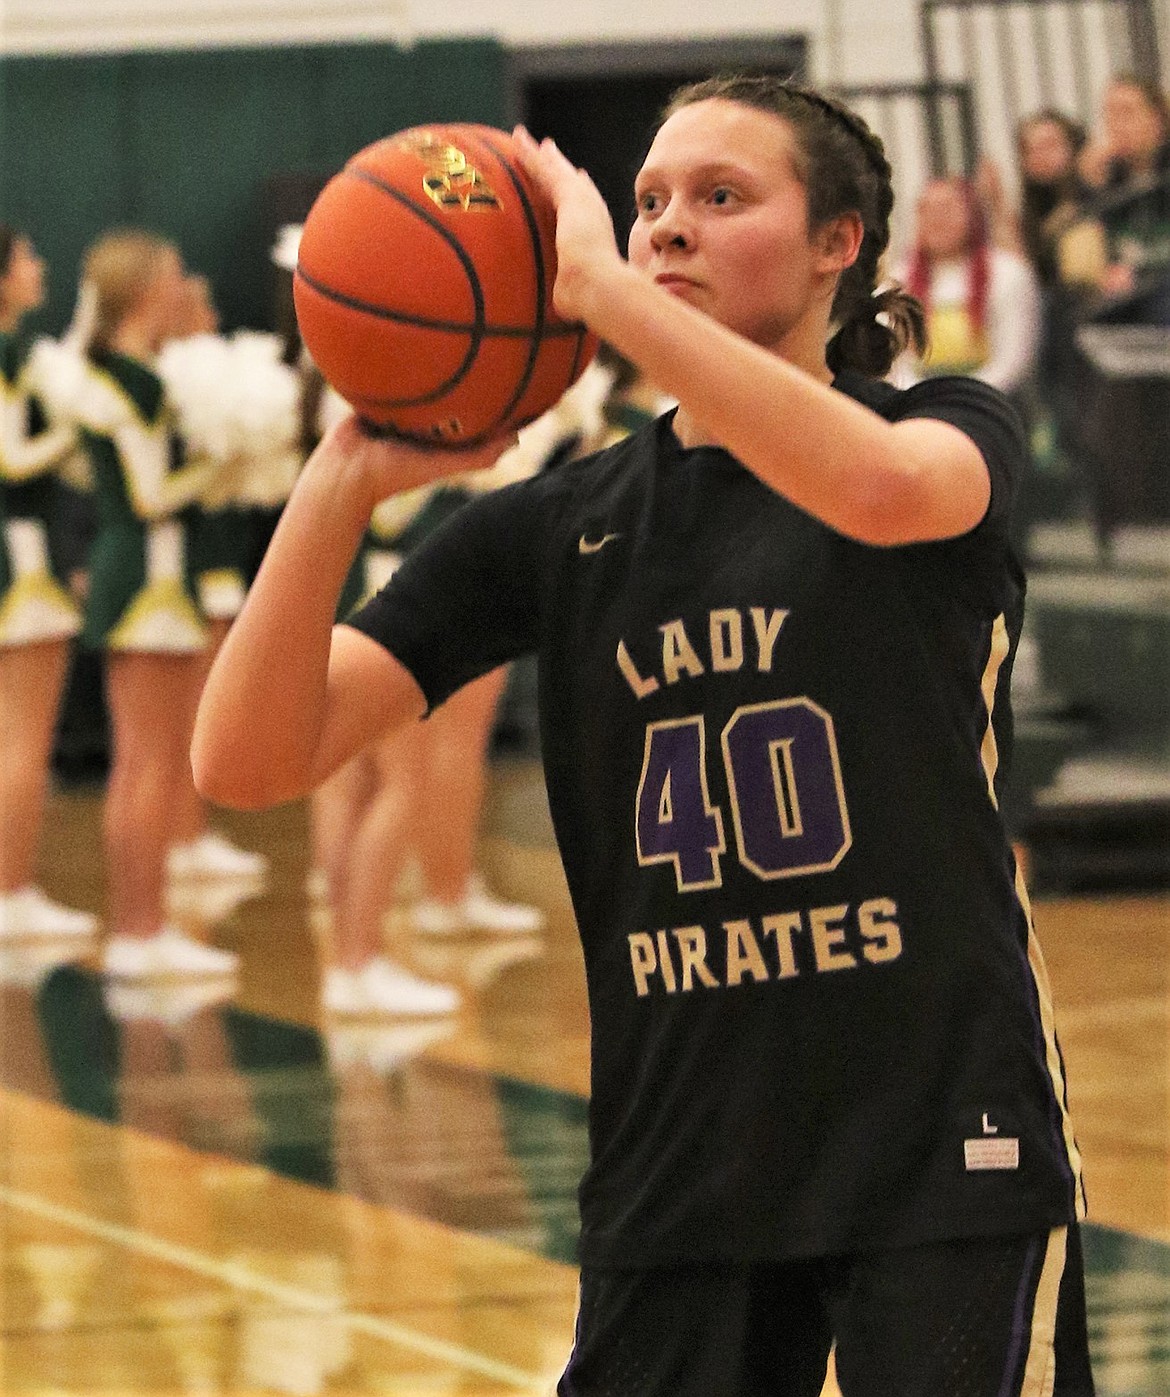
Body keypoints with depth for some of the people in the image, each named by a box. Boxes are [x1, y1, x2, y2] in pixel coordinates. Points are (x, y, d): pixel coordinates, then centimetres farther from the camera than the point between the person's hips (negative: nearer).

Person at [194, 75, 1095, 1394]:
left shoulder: (952, 429, 0)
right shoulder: (556, 527, 7)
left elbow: (884, 486, -28)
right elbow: (248, 761, -2)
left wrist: (602, 287, -26)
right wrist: (345, 481, -17)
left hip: (944, 1162, -3)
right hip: (676, 1175, 3)